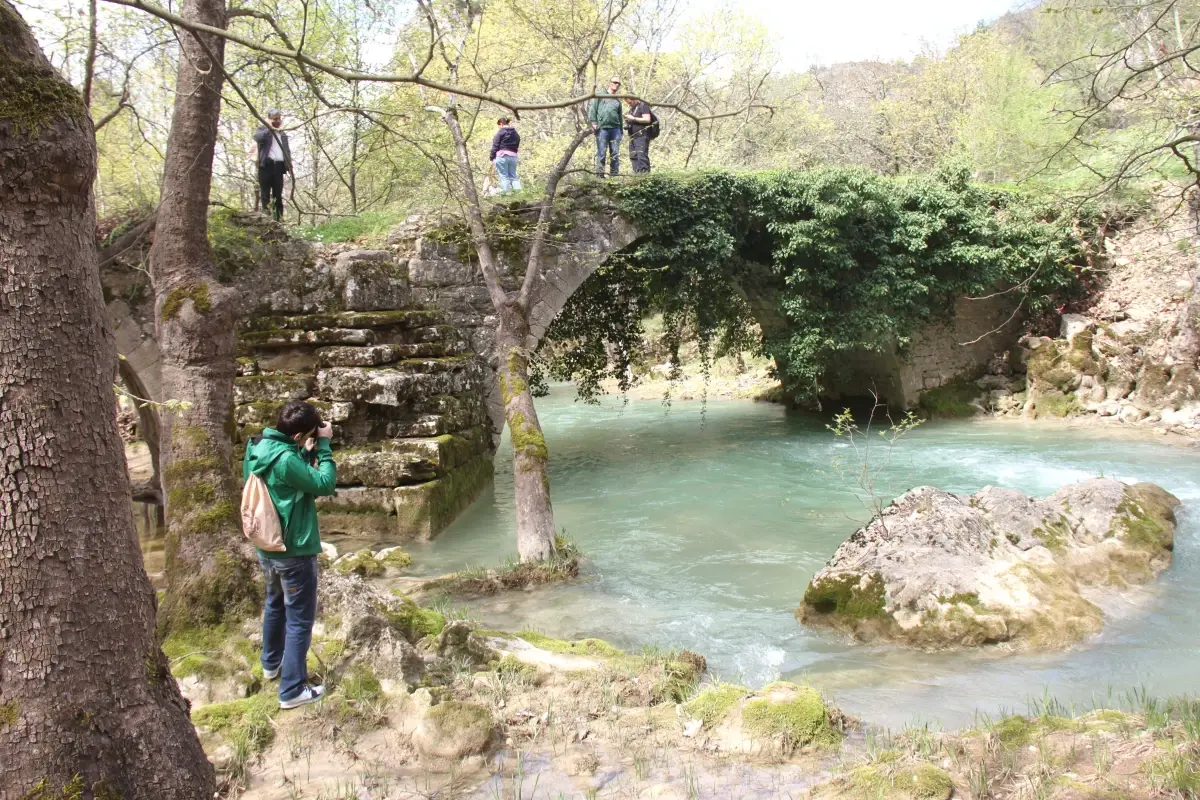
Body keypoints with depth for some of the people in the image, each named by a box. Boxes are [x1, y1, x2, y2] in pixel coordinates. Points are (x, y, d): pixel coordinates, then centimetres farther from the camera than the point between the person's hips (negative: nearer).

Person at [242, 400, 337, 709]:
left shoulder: (257, 447, -2)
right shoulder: (286, 460, -29)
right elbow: (325, 484, -21)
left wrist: (310, 451, -4)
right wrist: (323, 446, -16)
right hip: (294, 551, -9)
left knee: (275, 604, 29)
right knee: (300, 620, 4)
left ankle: (271, 663, 47)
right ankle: (292, 690, 10)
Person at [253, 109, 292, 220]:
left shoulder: (283, 134, 24)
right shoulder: (263, 129, 10)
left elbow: (287, 150, 20)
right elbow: (257, 138, -12)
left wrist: (289, 164, 6)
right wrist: (269, 128, -7)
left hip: (279, 165, 4)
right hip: (266, 164, -4)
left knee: (278, 194, 2)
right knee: (265, 192, -6)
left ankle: (279, 218, 0)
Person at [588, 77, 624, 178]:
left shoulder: (617, 101, 23)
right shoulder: (600, 94, 9)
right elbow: (592, 108, 1)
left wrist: (621, 132, 18)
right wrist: (593, 122, -10)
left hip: (615, 129, 5)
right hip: (602, 128, -5)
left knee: (615, 154, 2)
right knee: (601, 153, -6)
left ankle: (615, 174, 5)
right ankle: (599, 175, -4)